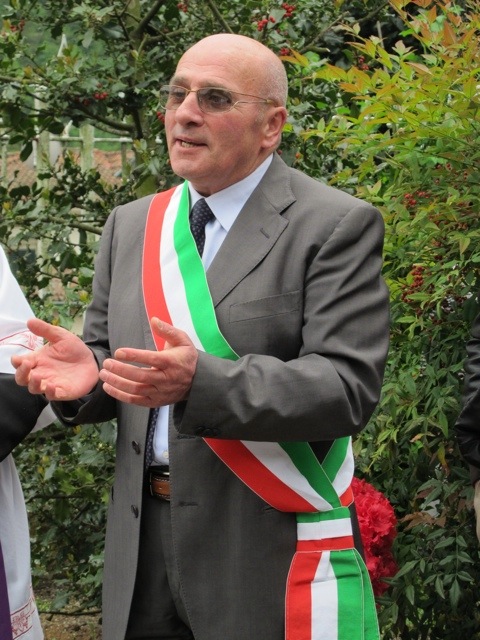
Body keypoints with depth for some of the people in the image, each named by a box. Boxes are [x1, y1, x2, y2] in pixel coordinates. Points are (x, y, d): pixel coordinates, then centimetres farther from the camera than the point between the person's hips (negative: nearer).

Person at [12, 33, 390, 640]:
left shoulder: (337, 226, -7)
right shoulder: (130, 226, 13)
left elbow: (348, 385, -15)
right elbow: (108, 352, 17)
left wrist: (200, 383, -28)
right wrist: (87, 372, -9)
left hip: (270, 551, -5)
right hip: (143, 541, 5)